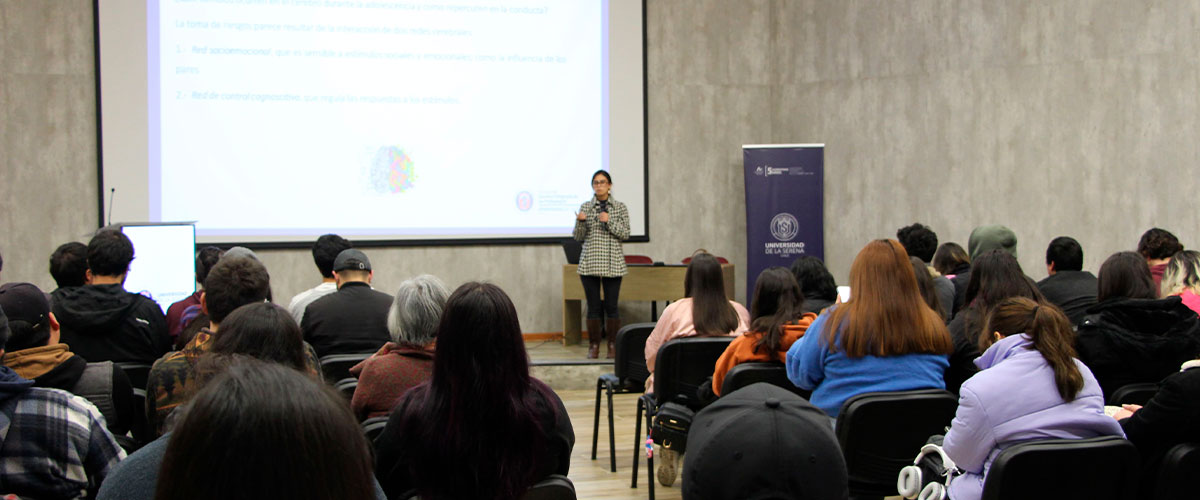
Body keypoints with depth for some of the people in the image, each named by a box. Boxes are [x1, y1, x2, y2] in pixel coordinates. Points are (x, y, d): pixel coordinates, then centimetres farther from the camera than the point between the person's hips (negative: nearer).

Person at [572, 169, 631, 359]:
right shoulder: (585, 207, 7)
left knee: (611, 306, -1)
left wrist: (609, 221, -15)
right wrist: (580, 221, -14)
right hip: (589, 263, 1)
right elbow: (578, 237, 6)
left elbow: (625, 234, -1)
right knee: (593, 306, 2)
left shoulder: (620, 208, 4)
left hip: (612, 263, -1)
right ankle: (593, 346, 10)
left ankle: (613, 345, 8)